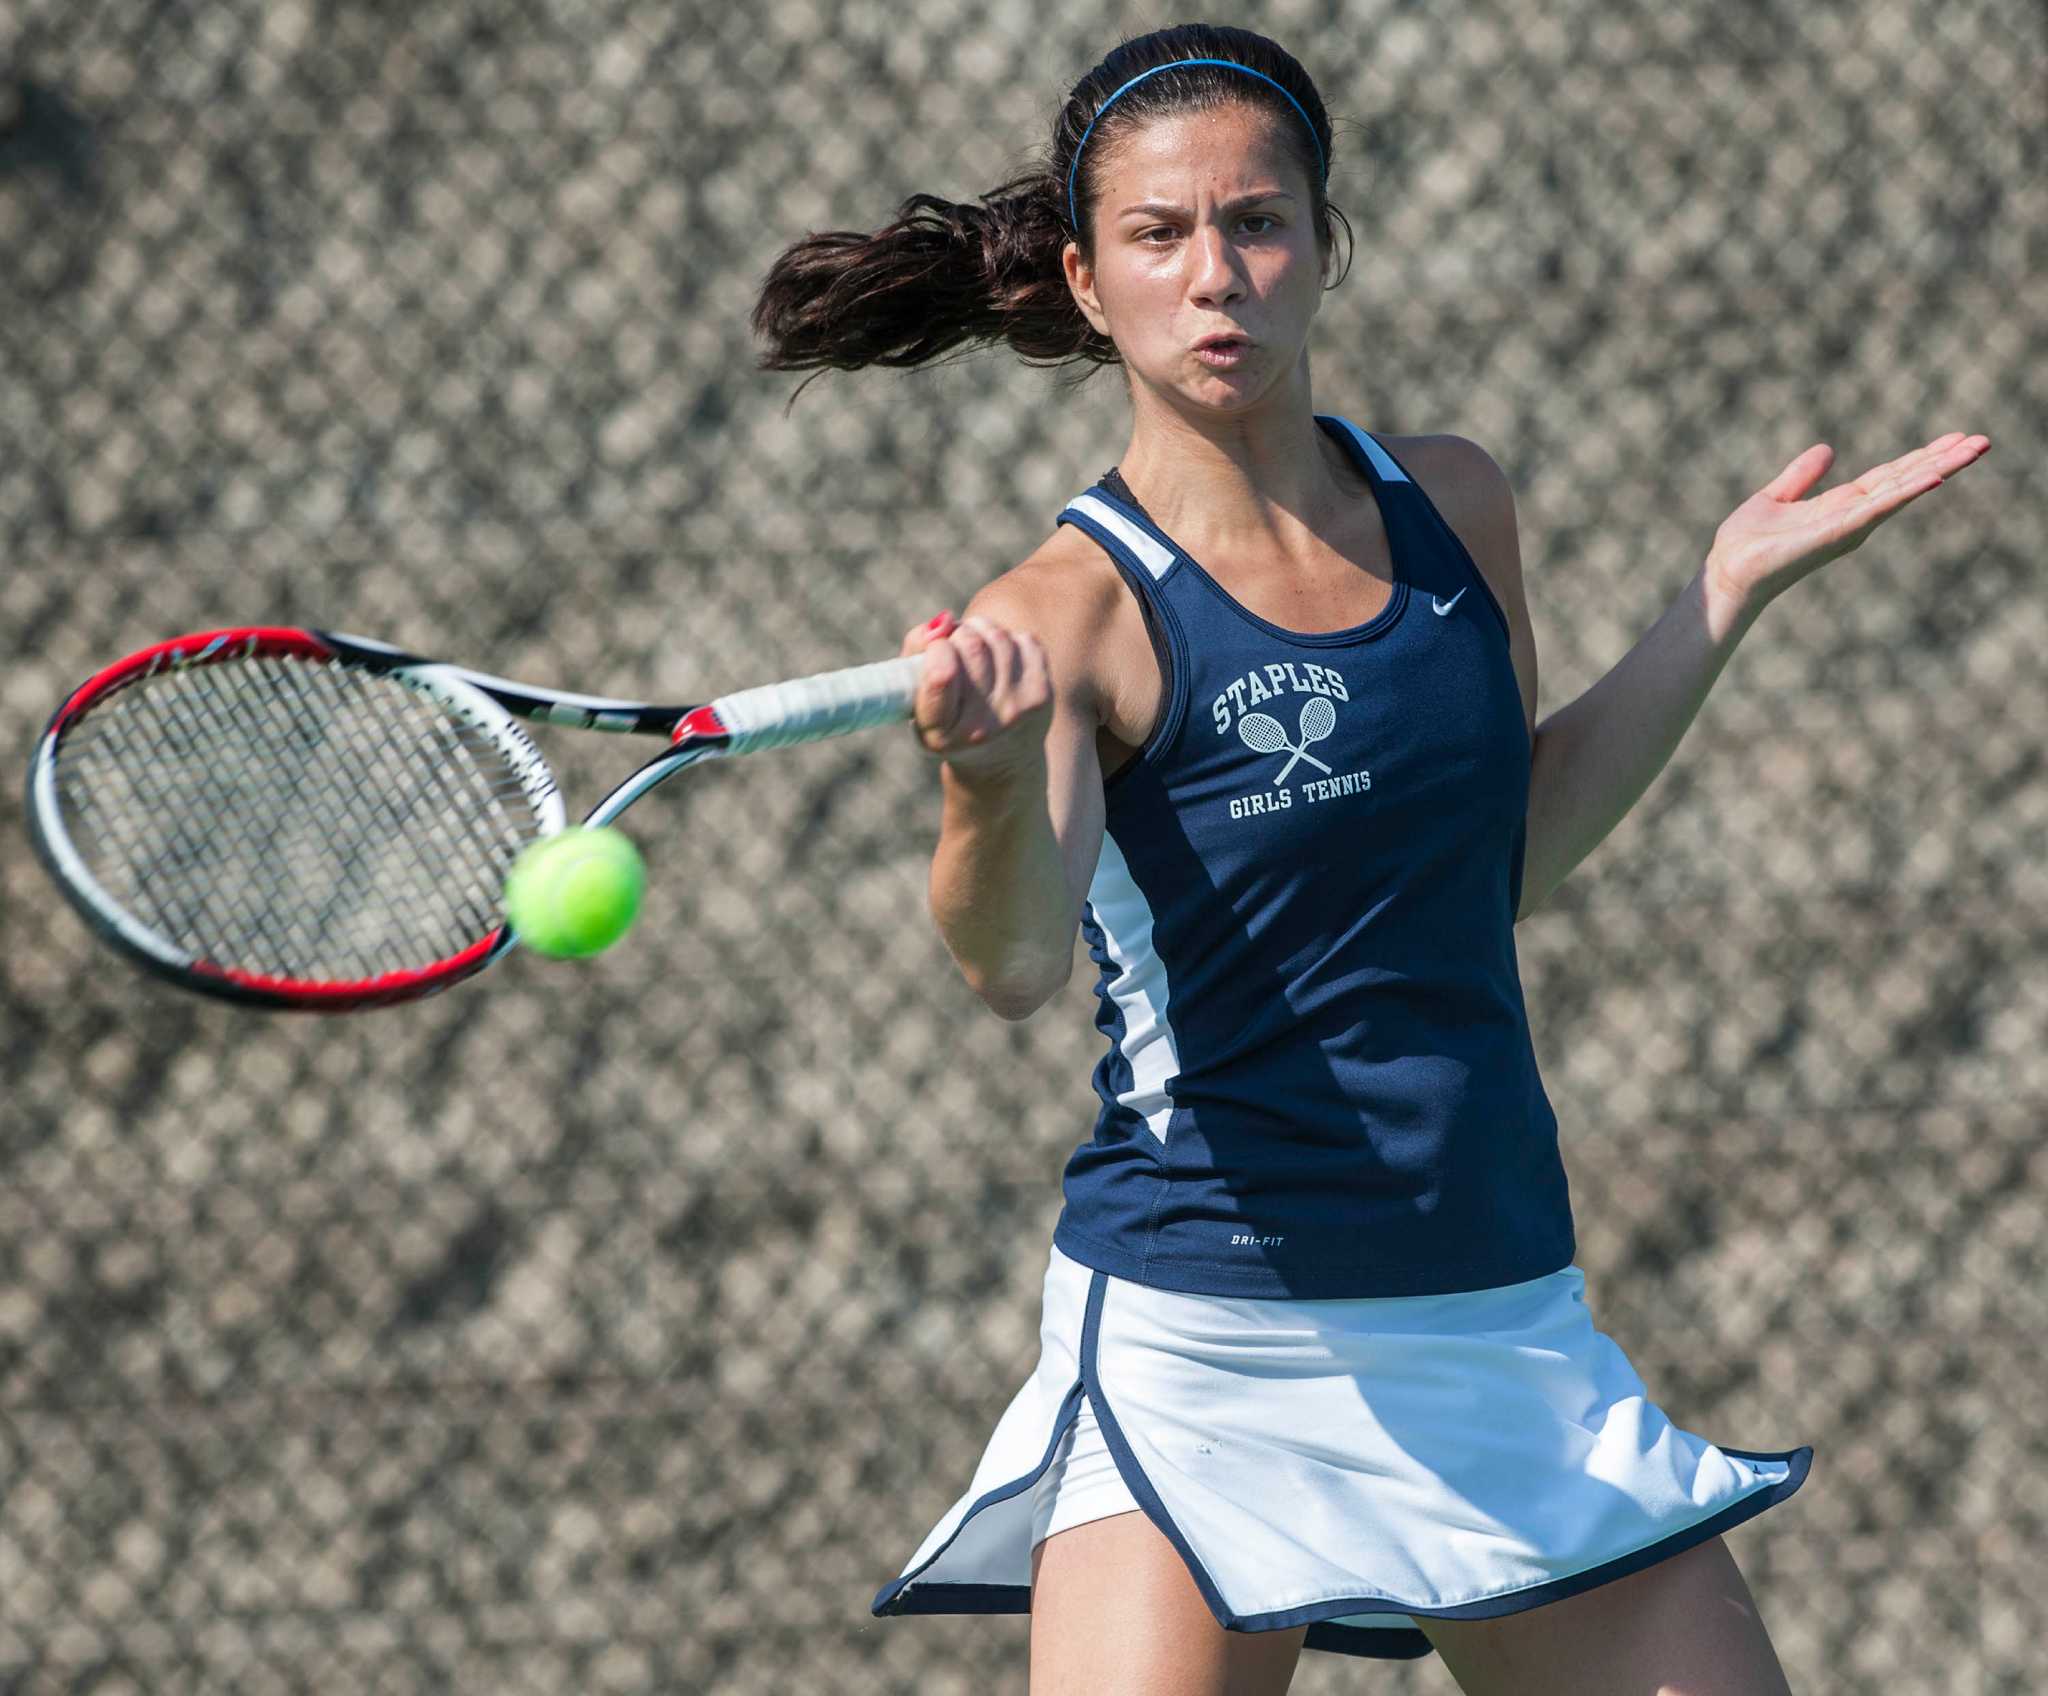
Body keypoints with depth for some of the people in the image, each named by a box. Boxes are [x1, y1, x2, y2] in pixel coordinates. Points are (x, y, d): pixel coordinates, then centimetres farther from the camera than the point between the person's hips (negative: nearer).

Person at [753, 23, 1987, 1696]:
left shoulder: (1449, 504, 5)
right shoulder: (1074, 611, -13)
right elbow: (1013, 961, -30)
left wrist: (1726, 592, 12)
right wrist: (992, 781, -52)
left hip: (1508, 1327, 5)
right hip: (1199, 1351, -5)